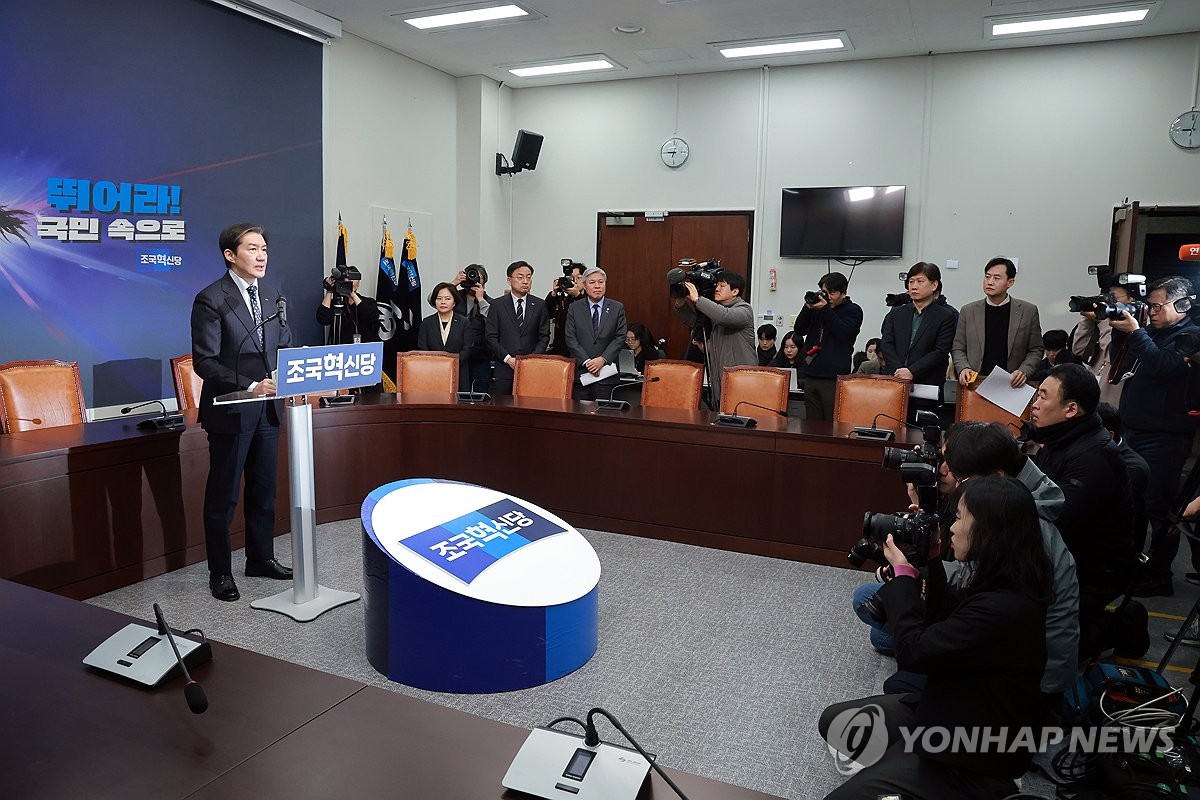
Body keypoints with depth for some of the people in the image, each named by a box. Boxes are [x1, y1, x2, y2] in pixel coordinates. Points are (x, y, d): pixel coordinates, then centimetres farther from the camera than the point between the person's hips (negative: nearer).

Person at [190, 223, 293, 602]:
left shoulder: (271, 294, 8)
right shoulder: (211, 299, -12)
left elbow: (284, 345, 14)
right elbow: (205, 361, -15)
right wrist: (250, 385, -24)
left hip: (268, 407, 6)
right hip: (231, 410, -6)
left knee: (264, 490, 16)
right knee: (223, 496, 7)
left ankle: (261, 559, 32)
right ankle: (220, 572, 21)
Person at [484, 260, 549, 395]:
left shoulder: (540, 305, 9)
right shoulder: (497, 305, 6)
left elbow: (544, 336, 7)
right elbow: (491, 337, 2)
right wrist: (508, 358, -9)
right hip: (504, 370, -1)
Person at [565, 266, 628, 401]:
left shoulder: (617, 308, 7)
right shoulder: (574, 308, 8)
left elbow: (620, 338, 0)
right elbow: (570, 339, 1)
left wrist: (603, 359, -12)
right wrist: (586, 362, -10)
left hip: (607, 374, -1)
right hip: (580, 372, 1)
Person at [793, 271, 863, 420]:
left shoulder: (853, 310, 3)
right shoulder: (816, 308, 15)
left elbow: (843, 333, -13)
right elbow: (799, 331, 9)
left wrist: (825, 309, -14)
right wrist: (808, 307, -4)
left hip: (834, 379, -5)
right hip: (811, 376, 5)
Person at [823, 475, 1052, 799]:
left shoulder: (1002, 610, -33)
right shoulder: (1002, 587, -2)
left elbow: (912, 651, -24)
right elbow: (945, 623, 13)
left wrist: (902, 572, -14)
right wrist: (930, 561, 2)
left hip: (973, 756, -9)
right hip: (954, 712, 9)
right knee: (834, 722, 10)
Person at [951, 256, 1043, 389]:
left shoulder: (1028, 311, 7)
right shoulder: (968, 311, 9)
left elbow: (1035, 350, 10)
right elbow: (958, 348, 12)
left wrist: (1024, 371, -7)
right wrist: (963, 368, -6)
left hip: (1012, 384, 0)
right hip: (975, 383, 0)